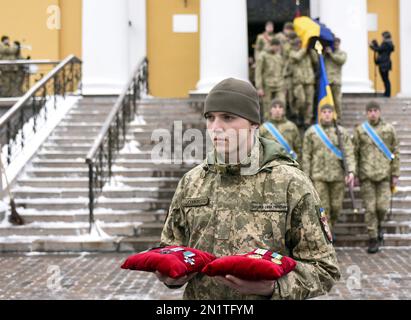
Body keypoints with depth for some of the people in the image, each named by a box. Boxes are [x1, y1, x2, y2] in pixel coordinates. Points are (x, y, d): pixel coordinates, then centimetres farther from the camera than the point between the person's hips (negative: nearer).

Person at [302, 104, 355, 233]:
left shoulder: (342, 132, 5)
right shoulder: (311, 132, 4)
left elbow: (349, 153, -2)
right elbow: (306, 156, 5)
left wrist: (351, 171, -16)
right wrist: (306, 177, 1)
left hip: (338, 175, 1)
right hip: (319, 176, -1)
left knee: (336, 207, 7)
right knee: (323, 207, -4)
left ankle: (330, 228, 33)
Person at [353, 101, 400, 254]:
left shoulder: (389, 129, 7)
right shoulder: (359, 130, 5)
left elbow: (395, 153, 9)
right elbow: (355, 154, 7)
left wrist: (395, 174, 5)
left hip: (384, 175, 0)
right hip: (366, 175, 0)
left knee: (382, 206, -6)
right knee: (370, 208, 0)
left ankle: (378, 225, 26)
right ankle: (373, 238, 10)